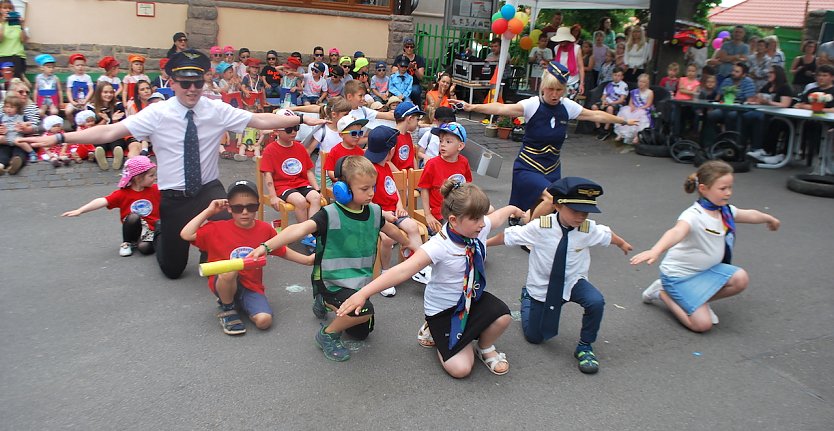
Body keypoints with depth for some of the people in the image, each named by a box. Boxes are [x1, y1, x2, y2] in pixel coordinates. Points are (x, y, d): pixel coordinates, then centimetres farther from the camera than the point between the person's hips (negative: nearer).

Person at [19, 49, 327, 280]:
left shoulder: (217, 110, -7)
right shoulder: (157, 114, -11)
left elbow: (261, 120, -12)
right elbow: (109, 132, -15)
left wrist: (302, 119, -19)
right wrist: (59, 138, -21)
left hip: (209, 190, 0)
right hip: (173, 198, 0)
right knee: (172, 270, 11)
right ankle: (160, 237, 49)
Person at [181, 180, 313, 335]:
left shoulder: (265, 230, 0)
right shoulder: (219, 229, -5)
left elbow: (282, 251, 13)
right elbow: (186, 234, -14)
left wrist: (307, 260, 11)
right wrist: (208, 211, -9)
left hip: (252, 287, 2)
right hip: (224, 285, -2)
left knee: (264, 320, -23)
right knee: (229, 269, -37)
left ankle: (242, 305, 12)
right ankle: (226, 308, -6)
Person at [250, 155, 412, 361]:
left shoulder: (374, 212, -2)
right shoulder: (330, 214, -20)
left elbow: (390, 230, 20)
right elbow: (300, 229, -35)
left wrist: (409, 244, 37)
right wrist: (266, 246, -48)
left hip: (359, 282, 7)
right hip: (331, 282, -7)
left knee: (361, 333, 18)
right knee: (364, 310, -32)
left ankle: (325, 303, 41)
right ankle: (327, 335, -2)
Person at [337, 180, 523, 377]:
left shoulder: (480, 228, -13)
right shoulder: (439, 246, -31)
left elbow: (498, 215, 12)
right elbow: (403, 270, -42)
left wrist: (513, 209, 34)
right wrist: (363, 293, -51)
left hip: (473, 296, 5)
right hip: (443, 307, -5)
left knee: (502, 317, -25)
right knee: (460, 368, -14)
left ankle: (485, 348, 10)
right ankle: (437, 330, 17)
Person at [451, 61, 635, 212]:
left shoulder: (567, 106, 1)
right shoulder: (533, 105, -13)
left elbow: (596, 115, 15)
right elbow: (502, 108, -28)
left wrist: (624, 121, 25)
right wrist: (472, 107, -43)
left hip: (552, 170, 5)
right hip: (527, 169, -5)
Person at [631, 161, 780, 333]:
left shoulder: (725, 211, -2)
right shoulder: (694, 215, -29)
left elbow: (750, 215, 21)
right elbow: (677, 232, -51)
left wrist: (769, 218, 39)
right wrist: (655, 251, -70)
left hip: (706, 269, 8)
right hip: (679, 275, -8)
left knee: (741, 279, -13)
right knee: (703, 324, -14)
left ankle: (700, 300, 8)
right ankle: (662, 292, 6)